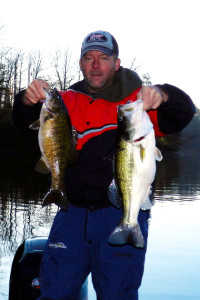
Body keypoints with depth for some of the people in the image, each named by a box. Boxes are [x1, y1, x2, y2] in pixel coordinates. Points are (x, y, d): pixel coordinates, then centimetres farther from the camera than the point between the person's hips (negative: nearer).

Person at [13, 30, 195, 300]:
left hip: (122, 214, -2)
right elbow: (25, 122, 0)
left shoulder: (138, 101, 2)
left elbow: (183, 114, -10)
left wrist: (162, 96, -32)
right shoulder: (68, 101, 10)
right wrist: (29, 99, -23)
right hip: (73, 213, 3)